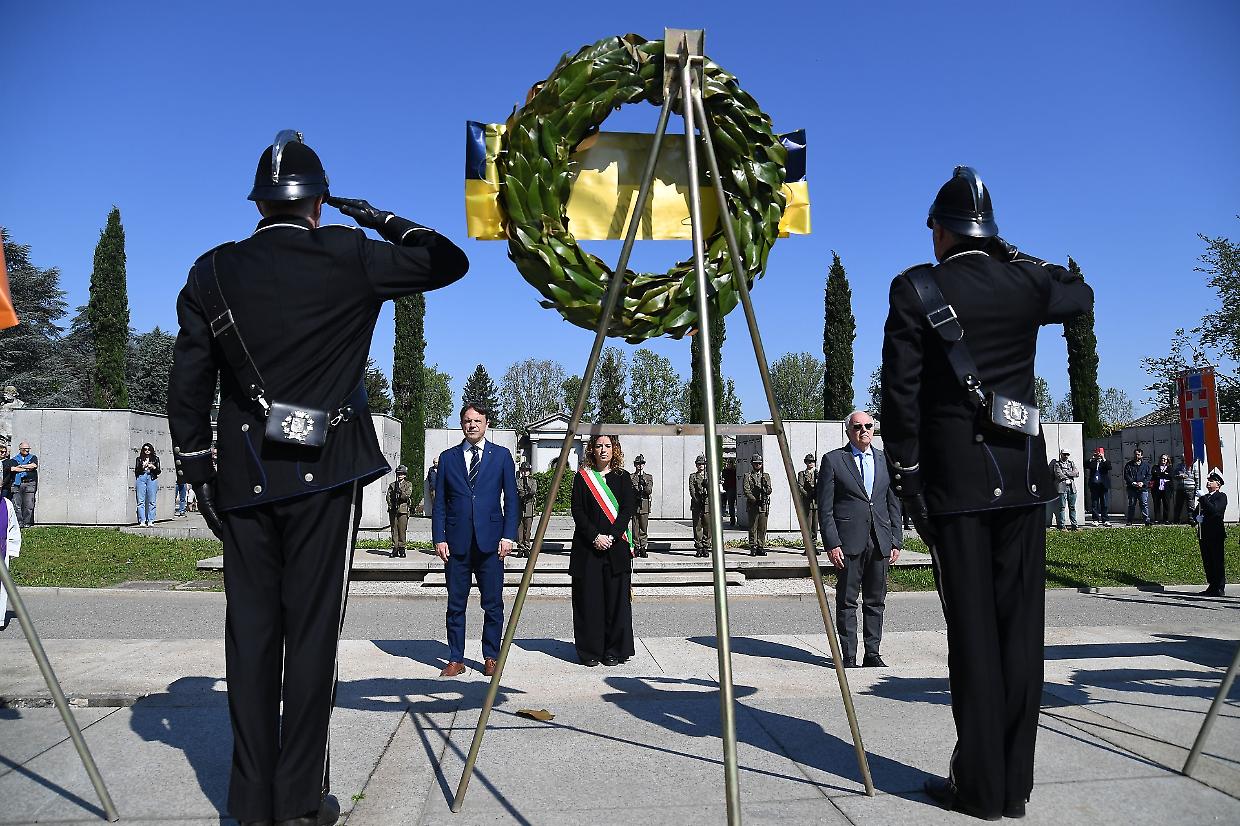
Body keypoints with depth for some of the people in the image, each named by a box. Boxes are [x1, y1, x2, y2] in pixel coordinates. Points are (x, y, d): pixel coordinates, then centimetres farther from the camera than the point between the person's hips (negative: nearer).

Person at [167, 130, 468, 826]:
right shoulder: (350, 257, -2)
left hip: (244, 476, 3)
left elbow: (189, 384, 7)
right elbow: (451, 261, 8)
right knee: (311, 630, 2)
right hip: (325, 472, -3)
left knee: (251, 630, 8)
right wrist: (380, 219, 17)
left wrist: (196, 468, 14)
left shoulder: (213, 273, 8)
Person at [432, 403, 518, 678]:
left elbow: (511, 499, 5)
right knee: (455, 605, 6)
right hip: (457, 542, 1)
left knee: (493, 604, 3)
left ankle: (491, 657, 16)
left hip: (490, 541, -1)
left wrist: (508, 535, -4)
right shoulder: (448, 457, 10)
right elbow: (439, 502, 9)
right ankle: (456, 659, 16)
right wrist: (439, 538, -1)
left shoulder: (501, 455, 6)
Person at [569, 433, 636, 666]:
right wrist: (594, 537, -12)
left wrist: (611, 536, -13)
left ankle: (614, 651, 11)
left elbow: (628, 509, -1)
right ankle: (590, 651, 10)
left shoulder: (622, 477, 9)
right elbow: (577, 511, 0)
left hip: (616, 546, 1)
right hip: (588, 546, 0)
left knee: (616, 598, 1)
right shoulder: (582, 477, 6)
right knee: (589, 598, 0)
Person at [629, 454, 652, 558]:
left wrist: (645, 484, -17)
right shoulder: (630, 477, 10)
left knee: (644, 528, -1)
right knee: (635, 528, -2)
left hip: (644, 506, 1)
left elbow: (649, 491, 1)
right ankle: (636, 547, 3)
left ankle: (643, 547, 4)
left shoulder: (649, 477, 13)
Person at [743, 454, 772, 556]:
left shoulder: (766, 476, 14)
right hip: (752, 506, -3)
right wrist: (755, 500, -14)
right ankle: (753, 548, 2)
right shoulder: (748, 476, 5)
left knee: (763, 528, 3)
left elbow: (769, 491, 5)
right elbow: (746, 491, -4)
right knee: (753, 528, -2)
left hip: (764, 506, 3)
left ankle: (761, 547, 9)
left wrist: (763, 489, -18)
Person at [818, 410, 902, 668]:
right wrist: (832, 544, -10)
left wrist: (896, 541, 8)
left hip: (880, 542, 4)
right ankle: (848, 656, 9)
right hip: (849, 541, -4)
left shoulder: (885, 460, 13)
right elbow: (825, 507, -3)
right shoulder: (833, 460, 1)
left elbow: (894, 504, 15)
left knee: (876, 601, 9)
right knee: (847, 601, 2)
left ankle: (872, 654, 19)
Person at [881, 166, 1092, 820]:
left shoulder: (915, 290, -4)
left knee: (972, 630, 1)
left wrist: (904, 474, -1)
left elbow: (900, 393, -8)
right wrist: (1015, 255, 26)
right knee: (1020, 625, 8)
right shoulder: (1027, 283, 7)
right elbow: (1082, 294, 31)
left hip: (955, 477, -3)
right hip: (1024, 474, 4)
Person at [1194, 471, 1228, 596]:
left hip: (1216, 534, -7)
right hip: (1204, 533, 7)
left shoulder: (1221, 496, -3)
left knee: (1218, 562, -4)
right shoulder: (1204, 497, 19)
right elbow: (1197, 512, 21)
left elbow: (1215, 510, -19)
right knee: (1207, 562, 9)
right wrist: (1197, 518, -1)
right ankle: (1212, 586, 16)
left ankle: (1220, 589, 0)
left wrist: (1203, 499, -17)